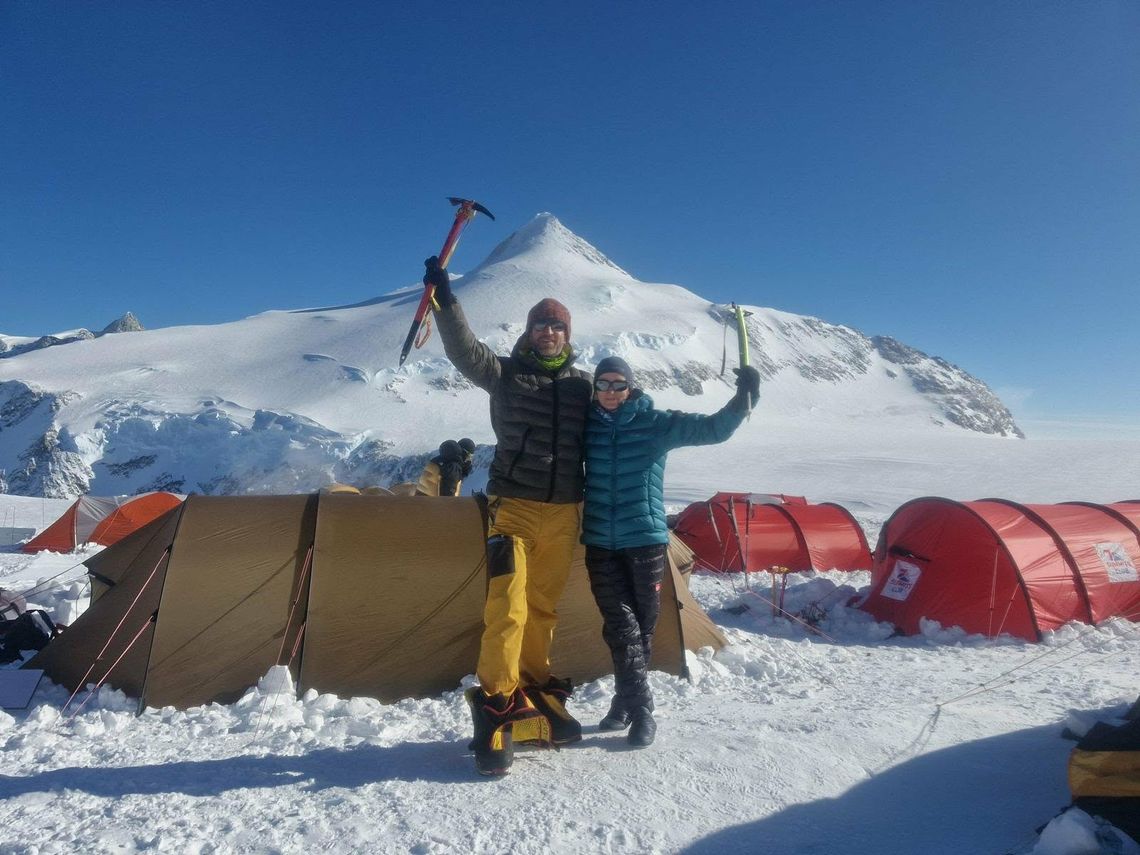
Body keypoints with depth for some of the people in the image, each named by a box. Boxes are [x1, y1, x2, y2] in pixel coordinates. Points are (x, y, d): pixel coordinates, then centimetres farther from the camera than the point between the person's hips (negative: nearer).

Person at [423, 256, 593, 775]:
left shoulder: (582, 385, 11)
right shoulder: (506, 373, 3)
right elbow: (464, 351, -12)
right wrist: (444, 299, -21)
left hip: (564, 513, 3)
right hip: (515, 507, -3)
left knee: (543, 607, 11)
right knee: (508, 606, -12)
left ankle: (535, 698, 24)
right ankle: (495, 706, -3)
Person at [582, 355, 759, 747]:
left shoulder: (656, 423, -3)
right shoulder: (587, 425, 4)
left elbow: (712, 429, -11)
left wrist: (743, 397, -24)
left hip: (645, 541, -1)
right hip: (600, 544, 1)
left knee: (641, 626, 8)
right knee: (621, 626, -4)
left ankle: (625, 702, 25)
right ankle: (640, 709, 7)